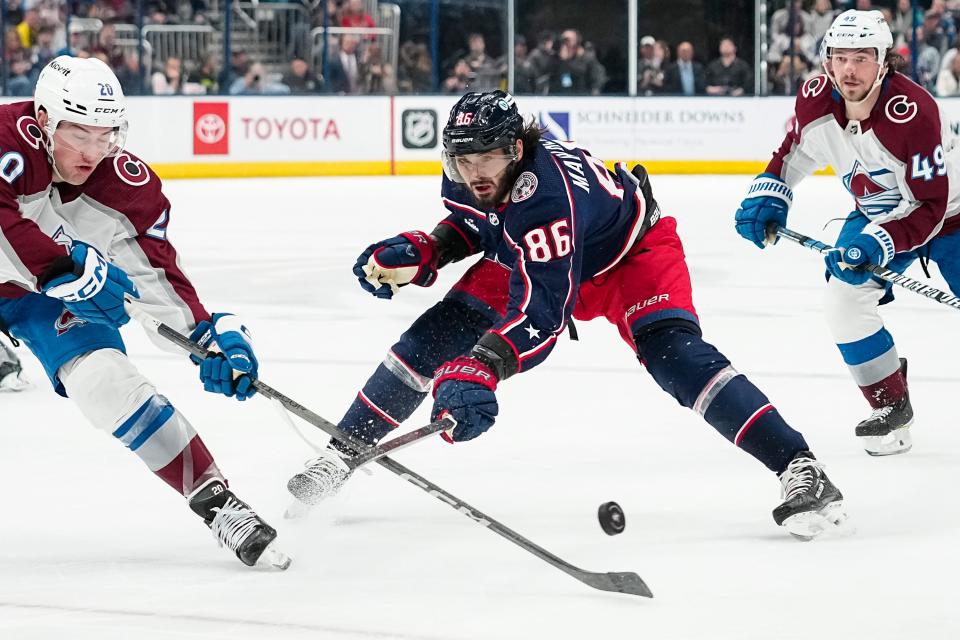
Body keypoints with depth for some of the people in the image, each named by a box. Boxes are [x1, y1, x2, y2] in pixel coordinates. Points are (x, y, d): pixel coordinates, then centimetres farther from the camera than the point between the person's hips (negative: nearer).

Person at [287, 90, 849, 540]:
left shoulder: (545, 192, -44)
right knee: (435, 336, -5)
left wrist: (481, 368, -68)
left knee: (675, 355, -30)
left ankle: (799, 467, -33)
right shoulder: (468, 179, -20)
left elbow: (543, 310, -54)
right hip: (526, 256, 7)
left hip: (630, 252, -7)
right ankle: (339, 456, 7)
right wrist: (419, 254, -13)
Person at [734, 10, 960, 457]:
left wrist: (879, 243, -42)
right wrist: (768, 194, -8)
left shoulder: (913, 112, -36)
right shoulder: (816, 99, -18)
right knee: (844, 298, -13)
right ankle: (891, 406, 4)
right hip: (878, 214, 5)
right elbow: (795, 150, 5)